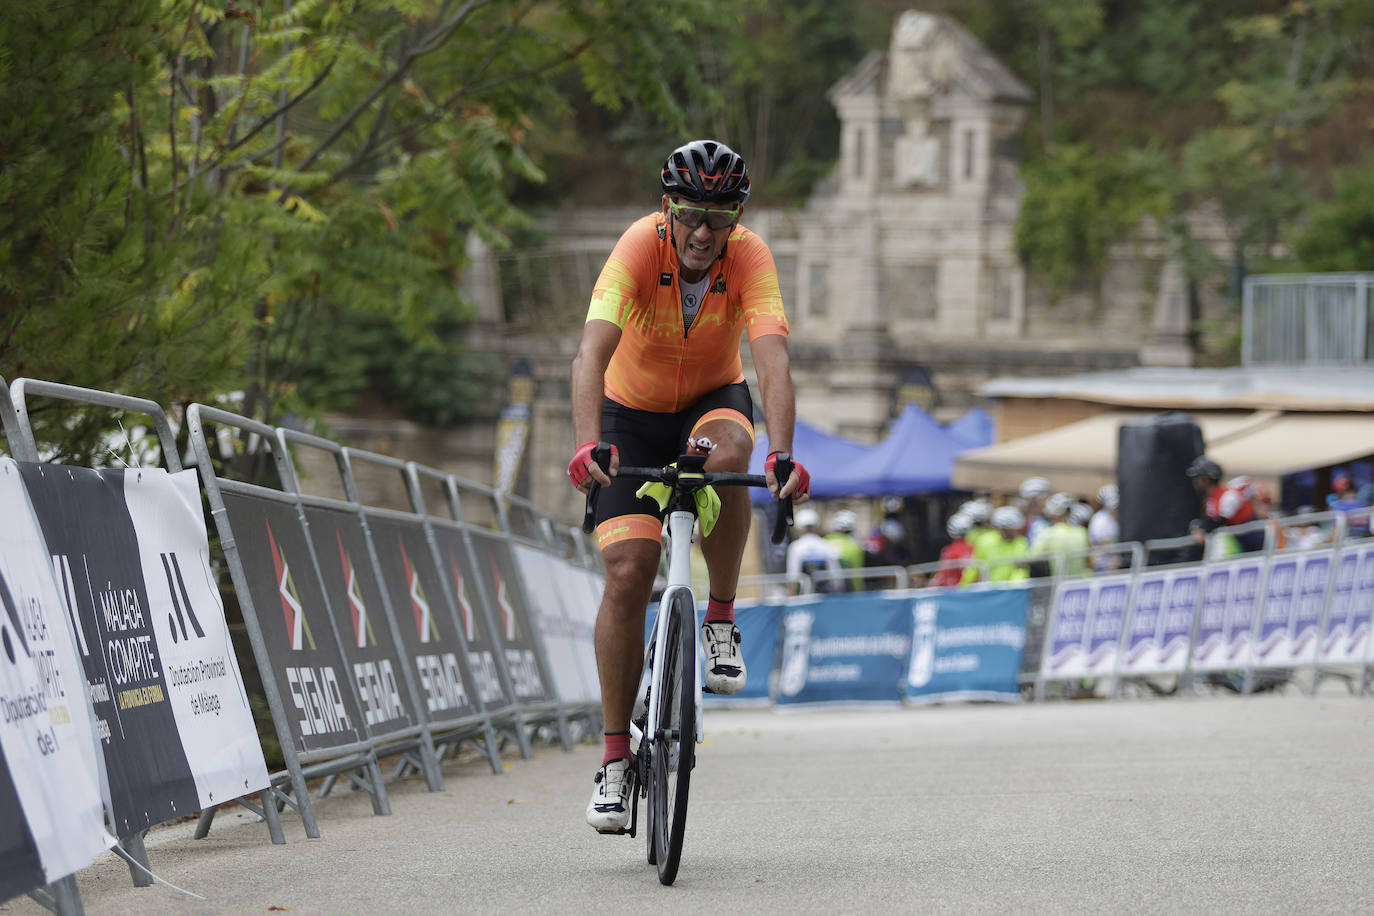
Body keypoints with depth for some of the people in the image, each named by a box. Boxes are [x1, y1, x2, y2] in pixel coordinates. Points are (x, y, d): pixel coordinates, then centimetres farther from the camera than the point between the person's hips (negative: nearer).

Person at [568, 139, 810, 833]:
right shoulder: (639, 248, -29)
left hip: (712, 399, 1)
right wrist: (588, 445, -57)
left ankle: (721, 620, -15)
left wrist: (781, 455, -55)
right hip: (633, 411, -1)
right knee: (627, 574, -13)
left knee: (727, 453, -36)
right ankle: (615, 756, -2)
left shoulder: (750, 257, -26)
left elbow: (773, 363, -38)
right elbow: (592, 354, -41)